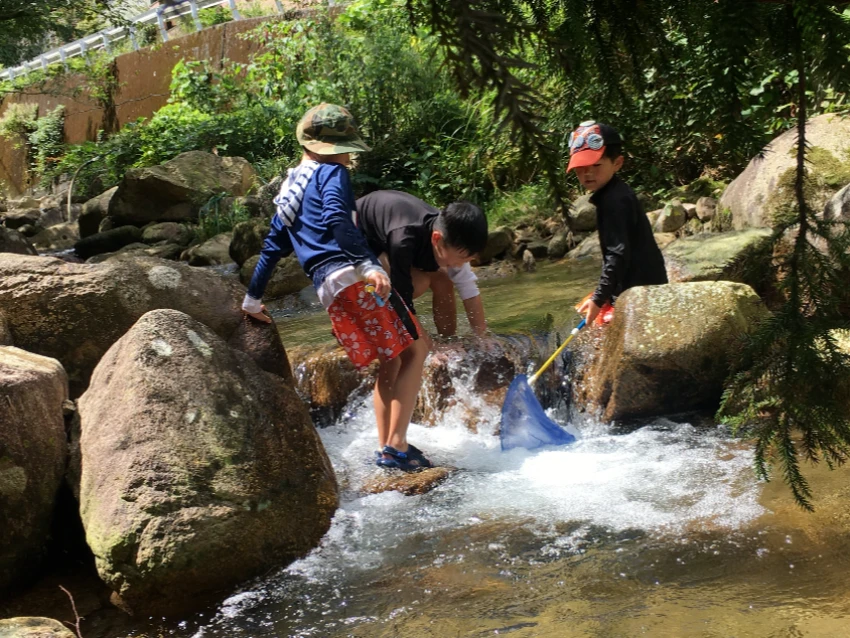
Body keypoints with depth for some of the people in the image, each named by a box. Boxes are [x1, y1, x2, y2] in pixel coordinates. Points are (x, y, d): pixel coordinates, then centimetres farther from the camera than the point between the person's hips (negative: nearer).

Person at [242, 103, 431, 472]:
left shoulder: (288, 190, 28)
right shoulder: (331, 173, 2)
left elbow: (272, 248, 33)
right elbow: (337, 220, -18)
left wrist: (253, 299, 40)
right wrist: (370, 264, -28)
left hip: (329, 291, 8)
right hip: (356, 278, -8)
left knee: (390, 362, 16)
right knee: (415, 348, -4)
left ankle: (386, 448, 10)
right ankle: (396, 446, -12)